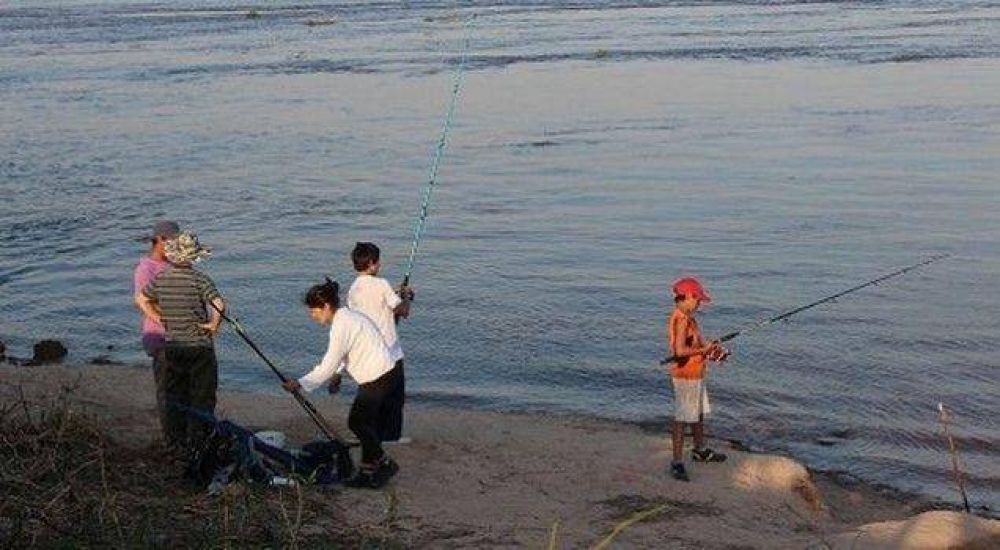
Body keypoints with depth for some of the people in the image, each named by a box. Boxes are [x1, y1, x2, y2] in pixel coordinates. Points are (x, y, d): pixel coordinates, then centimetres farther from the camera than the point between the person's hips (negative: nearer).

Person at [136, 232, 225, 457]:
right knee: (201, 397, 6)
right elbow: (220, 305, -27)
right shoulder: (199, 279, -16)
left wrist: (158, 319, 12)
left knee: (175, 396, 16)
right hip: (200, 346, -5)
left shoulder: (161, 279, -1)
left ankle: (176, 442, 24)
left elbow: (142, 299, 11)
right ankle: (197, 445, 8)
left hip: (172, 347, 5)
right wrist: (214, 324, -12)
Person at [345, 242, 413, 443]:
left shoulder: (353, 290, 4)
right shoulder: (381, 285, -15)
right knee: (395, 395, 7)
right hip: (389, 351, -6)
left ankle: (375, 434, 19)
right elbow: (404, 312, -15)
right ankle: (391, 435, 11)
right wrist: (406, 296, 7)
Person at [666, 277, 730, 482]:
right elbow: (680, 350, -29)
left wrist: (711, 350, -2)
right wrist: (704, 350, -18)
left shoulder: (688, 318, 11)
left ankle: (700, 451, 41)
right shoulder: (681, 320, -21)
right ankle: (677, 463, -2)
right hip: (685, 376, -10)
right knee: (682, 419, -6)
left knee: (699, 413, 24)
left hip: (696, 375, 11)